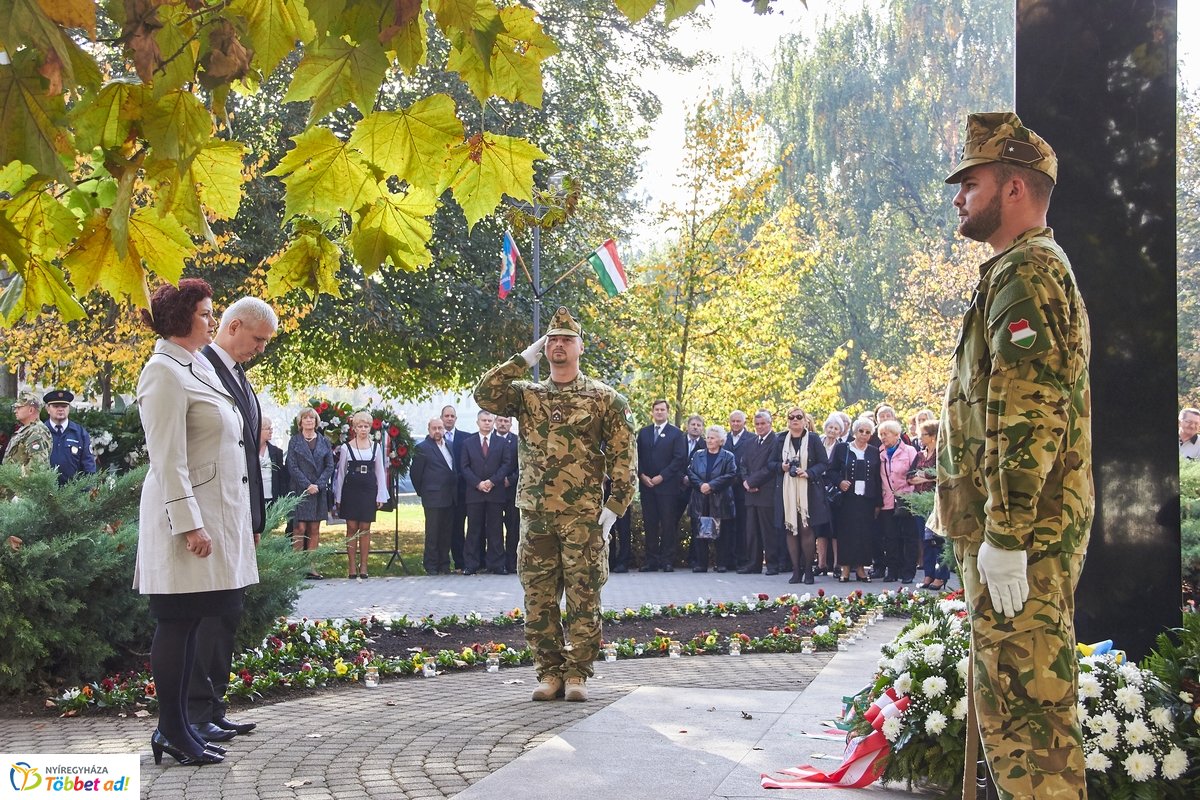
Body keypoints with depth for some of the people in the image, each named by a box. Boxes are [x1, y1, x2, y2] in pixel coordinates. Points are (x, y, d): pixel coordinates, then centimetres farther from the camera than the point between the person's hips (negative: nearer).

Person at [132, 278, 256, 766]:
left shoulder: (197, 366, 16)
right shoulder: (164, 372, -13)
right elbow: (168, 460, -18)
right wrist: (189, 525, -22)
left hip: (214, 514, 9)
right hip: (186, 517, -9)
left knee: (190, 624, 11)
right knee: (176, 625, -3)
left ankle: (178, 729, 17)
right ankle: (172, 732, 4)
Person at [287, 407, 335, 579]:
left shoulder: (324, 442, 11)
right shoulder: (294, 441, 4)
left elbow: (330, 466, 6)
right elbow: (292, 467, -3)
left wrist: (318, 485, -9)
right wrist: (307, 485, -12)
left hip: (318, 491, 3)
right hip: (300, 490, -3)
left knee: (315, 530, 2)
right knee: (300, 528, -8)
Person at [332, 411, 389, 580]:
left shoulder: (376, 446, 6)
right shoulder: (346, 447, 2)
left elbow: (380, 472, 8)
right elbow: (340, 473, 5)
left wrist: (381, 495, 3)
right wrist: (338, 497, 3)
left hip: (369, 490, 1)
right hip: (351, 490, -1)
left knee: (365, 529, 2)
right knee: (352, 528, 0)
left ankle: (363, 566, 6)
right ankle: (351, 567, 4)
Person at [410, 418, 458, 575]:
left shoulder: (448, 445, 16)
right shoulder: (422, 448, -4)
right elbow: (415, 473, -3)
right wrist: (422, 492, 1)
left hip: (450, 497, 6)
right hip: (433, 498, -6)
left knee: (446, 533, 8)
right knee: (432, 534, -2)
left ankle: (444, 564, 14)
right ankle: (431, 566, 4)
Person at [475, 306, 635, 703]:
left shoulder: (605, 399, 3)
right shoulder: (526, 395, 11)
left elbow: (624, 458, 0)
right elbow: (485, 394, -7)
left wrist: (613, 507, -8)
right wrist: (523, 359, -3)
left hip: (584, 518, -3)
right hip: (536, 517, 3)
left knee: (583, 598, 1)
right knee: (538, 600, 5)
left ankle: (577, 674, 10)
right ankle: (549, 672, 15)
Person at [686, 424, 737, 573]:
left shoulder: (728, 457, 4)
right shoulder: (697, 455, 15)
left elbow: (731, 475, -7)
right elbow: (690, 472, 7)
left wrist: (711, 485, -15)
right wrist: (700, 485, -11)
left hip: (720, 501, -3)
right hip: (700, 501, 3)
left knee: (721, 533, -2)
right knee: (699, 533, 1)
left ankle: (721, 563, 5)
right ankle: (701, 563, 6)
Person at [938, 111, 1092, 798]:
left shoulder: (1025, 275, -13)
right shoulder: (1039, 270, 21)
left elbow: (1029, 417, -23)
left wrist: (1005, 537, -24)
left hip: (1022, 533, -11)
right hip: (1041, 528, 11)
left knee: (1023, 701, -7)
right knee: (1027, 696, 16)